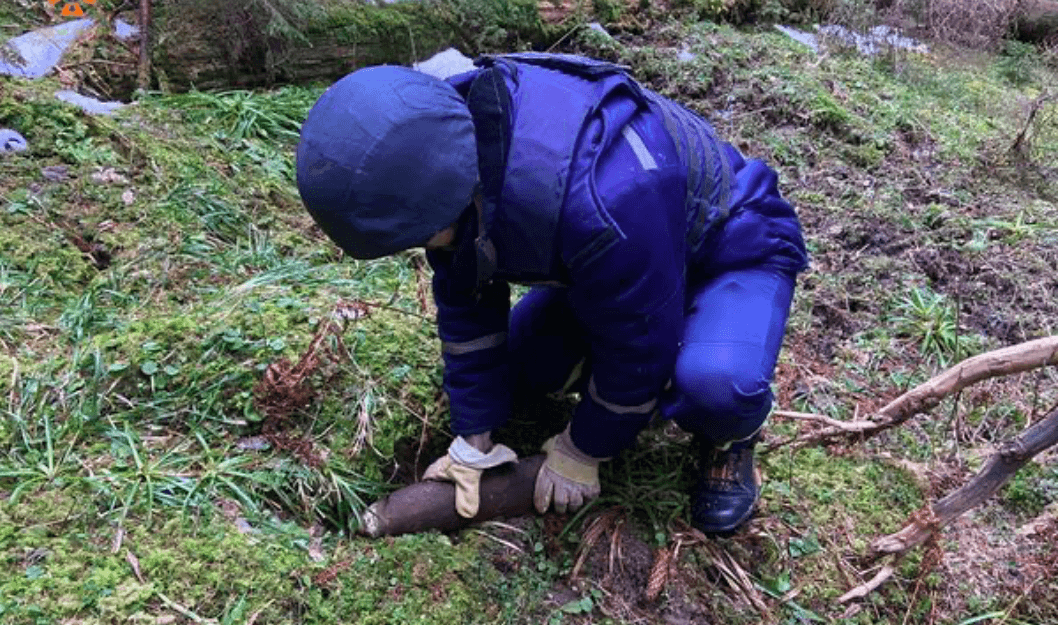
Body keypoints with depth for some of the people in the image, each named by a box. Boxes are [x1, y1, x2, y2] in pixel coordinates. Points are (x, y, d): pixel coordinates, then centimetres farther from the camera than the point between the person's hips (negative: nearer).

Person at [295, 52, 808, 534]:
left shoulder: (601, 202, -46)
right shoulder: (448, 145, -20)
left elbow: (638, 346, -28)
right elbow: (466, 307, -8)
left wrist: (581, 453, -12)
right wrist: (474, 444, -3)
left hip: (731, 248, -6)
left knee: (714, 382, -36)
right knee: (501, 364, 0)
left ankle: (728, 437, 0)